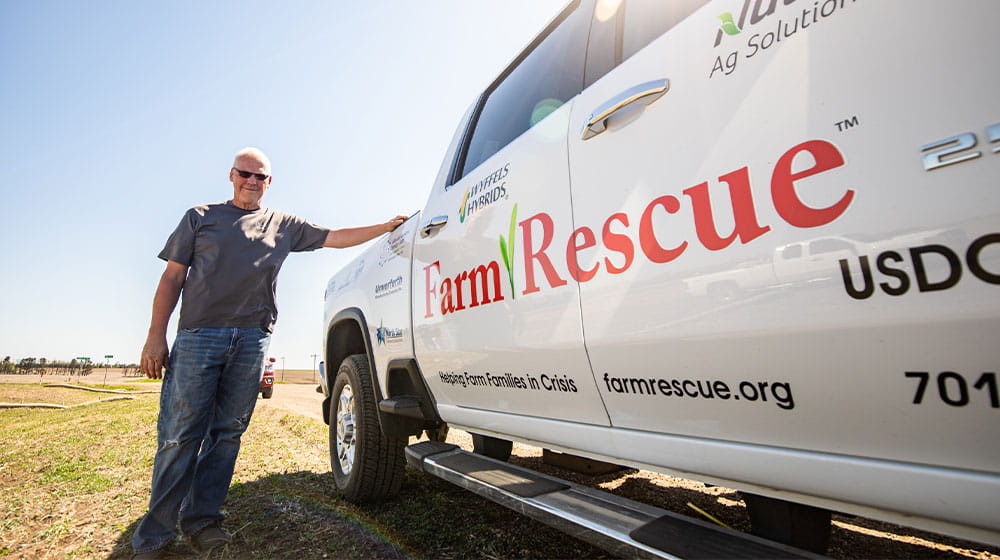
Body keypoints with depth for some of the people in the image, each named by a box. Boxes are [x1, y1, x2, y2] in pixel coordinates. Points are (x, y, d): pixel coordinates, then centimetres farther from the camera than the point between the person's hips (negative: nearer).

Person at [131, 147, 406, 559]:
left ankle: (201, 518, 17)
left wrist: (385, 227, 7)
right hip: (197, 334, -1)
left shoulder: (285, 225, 18)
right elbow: (172, 277, 9)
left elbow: (336, 238, 16)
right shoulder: (200, 217, 14)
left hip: (252, 339, 2)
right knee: (179, 434, -1)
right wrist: (156, 336, 0)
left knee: (228, 431, 5)